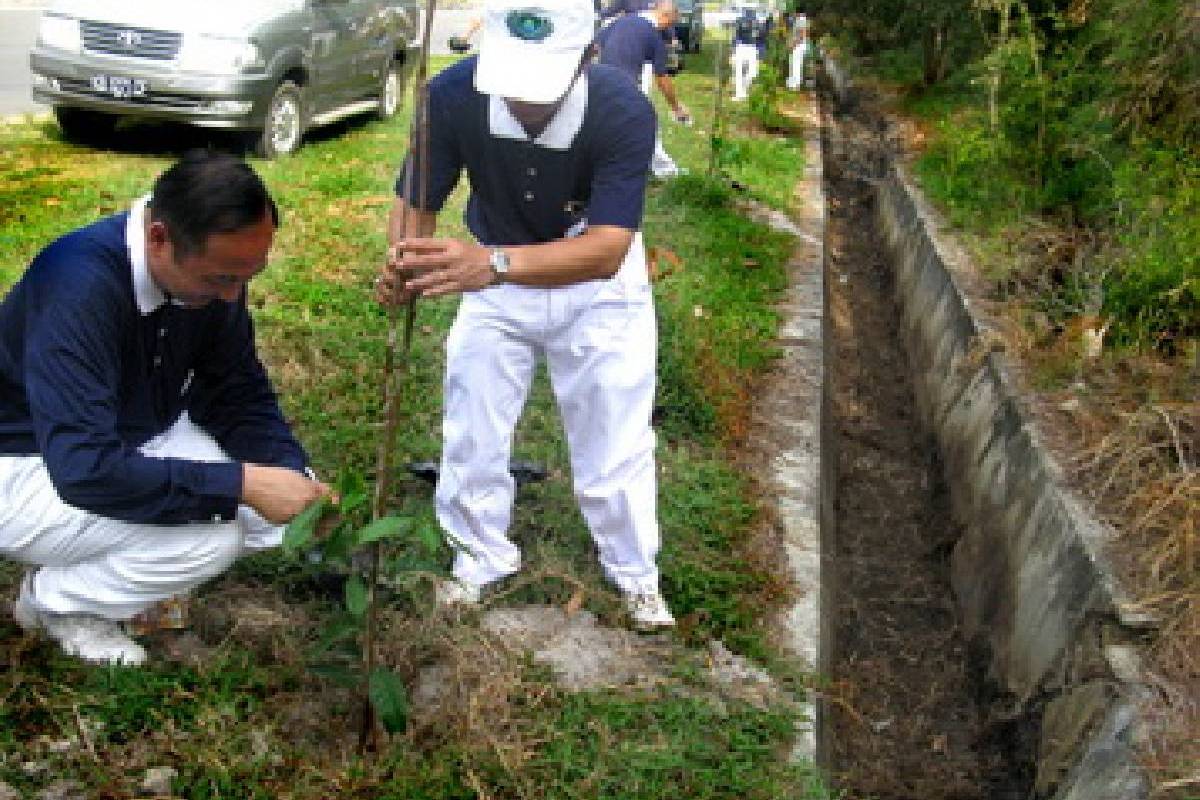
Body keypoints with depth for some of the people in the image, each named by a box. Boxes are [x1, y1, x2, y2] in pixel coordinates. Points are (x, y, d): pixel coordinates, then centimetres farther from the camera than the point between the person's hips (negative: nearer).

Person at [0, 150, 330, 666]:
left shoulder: (214, 267, -13)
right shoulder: (80, 285, -35)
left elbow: (238, 395, -3)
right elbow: (85, 469, -40)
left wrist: (296, 482, -18)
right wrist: (240, 484, -38)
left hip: (135, 441, 8)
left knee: (273, 505, -7)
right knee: (211, 535, -27)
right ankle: (54, 598, 0)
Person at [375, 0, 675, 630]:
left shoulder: (623, 111, -34)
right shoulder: (453, 94, -28)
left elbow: (606, 249, -41)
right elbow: (414, 203, -20)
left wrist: (494, 264, -57)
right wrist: (404, 263, -44)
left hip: (597, 288, -2)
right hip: (494, 276, 2)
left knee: (615, 442, 7)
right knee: (472, 433, 9)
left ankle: (635, 573, 30)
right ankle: (481, 559, 33)